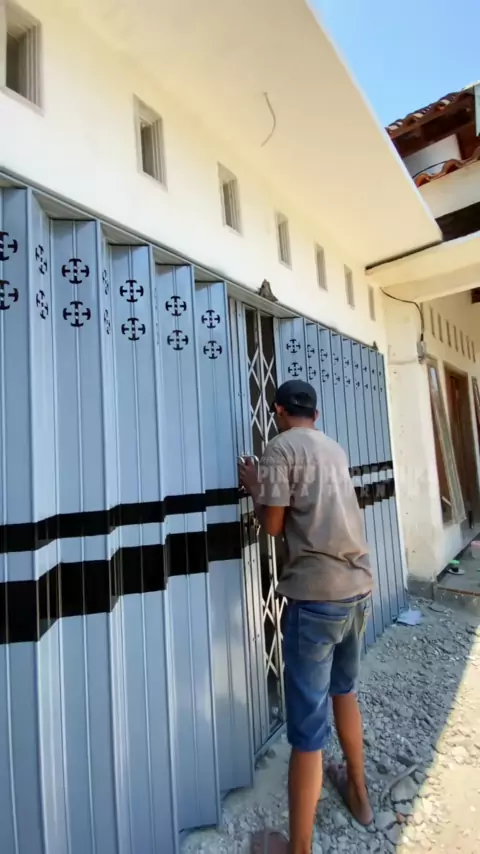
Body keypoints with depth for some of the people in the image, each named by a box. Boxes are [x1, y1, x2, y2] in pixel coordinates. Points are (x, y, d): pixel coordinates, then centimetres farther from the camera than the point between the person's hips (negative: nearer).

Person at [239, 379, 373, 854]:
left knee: (307, 726, 5)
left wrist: (253, 487, 7)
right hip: (358, 589, 8)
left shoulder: (280, 448, -9)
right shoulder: (335, 450, 12)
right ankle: (358, 793, 48)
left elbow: (273, 525, -10)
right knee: (344, 691, 28)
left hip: (316, 596, -8)